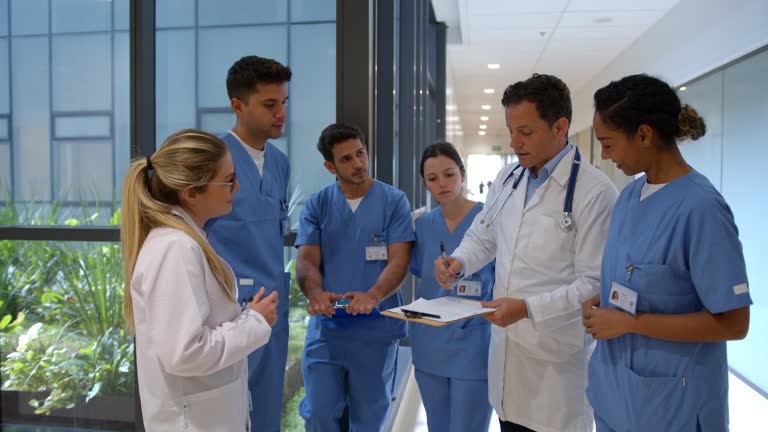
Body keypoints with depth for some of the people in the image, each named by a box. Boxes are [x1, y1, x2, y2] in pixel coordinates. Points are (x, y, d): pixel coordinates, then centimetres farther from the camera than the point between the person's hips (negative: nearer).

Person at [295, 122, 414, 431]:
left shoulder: (394, 201, -2)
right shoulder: (316, 205, 3)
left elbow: (399, 261, -8)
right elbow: (306, 261, -4)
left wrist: (372, 296, -28)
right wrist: (315, 293, -26)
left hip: (377, 327, -1)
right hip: (326, 326, 1)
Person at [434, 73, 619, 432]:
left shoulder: (595, 191, -16)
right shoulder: (507, 178, 7)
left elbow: (594, 283, -15)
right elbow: (482, 236, 18)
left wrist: (528, 308, -23)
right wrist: (459, 261, -2)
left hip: (557, 357, -6)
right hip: (506, 345, 6)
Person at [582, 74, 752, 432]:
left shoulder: (701, 208, -21)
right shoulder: (630, 194, 1)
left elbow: (733, 322, -19)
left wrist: (627, 322, -20)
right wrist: (601, 305, -6)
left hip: (669, 402, -6)